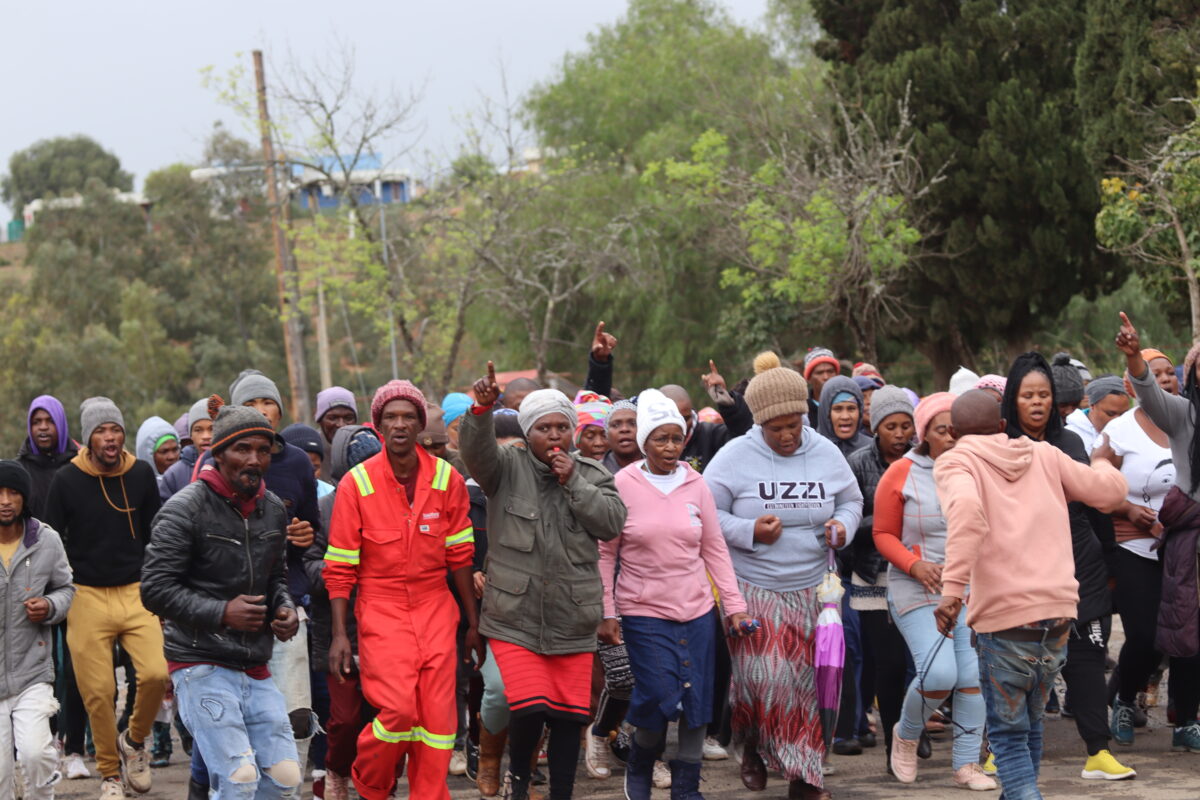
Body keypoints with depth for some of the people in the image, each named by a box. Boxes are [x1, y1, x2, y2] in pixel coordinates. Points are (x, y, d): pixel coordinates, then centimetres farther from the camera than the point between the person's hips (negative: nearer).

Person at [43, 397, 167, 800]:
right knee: (98, 692, -2)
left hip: (136, 593, 1)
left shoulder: (141, 474, 4)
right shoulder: (67, 480, -3)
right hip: (87, 597, -1)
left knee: (156, 673, -17)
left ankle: (134, 740, 10)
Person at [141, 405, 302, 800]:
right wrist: (222, 613, -21)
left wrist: (284, 609, 3)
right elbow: (156, 589, -13)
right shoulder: (186, 508, -10)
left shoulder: (274, 510, 10)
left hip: (256, 670, 7)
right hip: (201, 666, -7)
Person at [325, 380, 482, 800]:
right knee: (398, 709, -15)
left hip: (434, 608, 3)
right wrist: (339, 635, -8)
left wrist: (473, 623, 9)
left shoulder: (447, 479, 0)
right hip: (381, 608, -3)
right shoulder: (357, 484, -7)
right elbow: (340, 568, -4)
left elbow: (460, 556, 7)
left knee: (438, 715, -1)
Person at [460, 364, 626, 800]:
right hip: (515, 618, -3)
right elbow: (476, 449, -18)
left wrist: (574, 483, -11)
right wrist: (481, 409, -36)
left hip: (573, 619, 3)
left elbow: (613, 522, -4)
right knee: (530, 708, -14)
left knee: (570, 715, 5)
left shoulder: (592, 474, 10)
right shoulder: (508, 467, 3)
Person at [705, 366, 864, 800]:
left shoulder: (826, 454, 4)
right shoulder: (735, 456, -6)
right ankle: (752, 746, 21)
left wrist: (843, 525, -6)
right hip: (753, 589, -3)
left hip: (811, 590, 3)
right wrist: (750, 531, -18)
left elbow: (851, 501, 16)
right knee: (762, 676, -10)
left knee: (807, 681, 2)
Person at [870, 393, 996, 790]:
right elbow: (883, 534, 2)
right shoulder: (902, 474, -2)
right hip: (919, 591, -3)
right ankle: (905, 735, 13)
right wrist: (914, 564, -14)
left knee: (974, 676, -3)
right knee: (940, 674, -16)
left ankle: (966, 764, 9)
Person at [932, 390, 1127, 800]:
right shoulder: (1043, 455, 15)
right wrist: (1102, 463, 37)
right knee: (1030, 724, 23)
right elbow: (1111, 490, 14)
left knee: (1008, 736, 3)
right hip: (1059, 611, 4)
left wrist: (953, 586, -24)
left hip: (1003, 618, -4)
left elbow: (967, 507, -20)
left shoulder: (955, 462, 2)